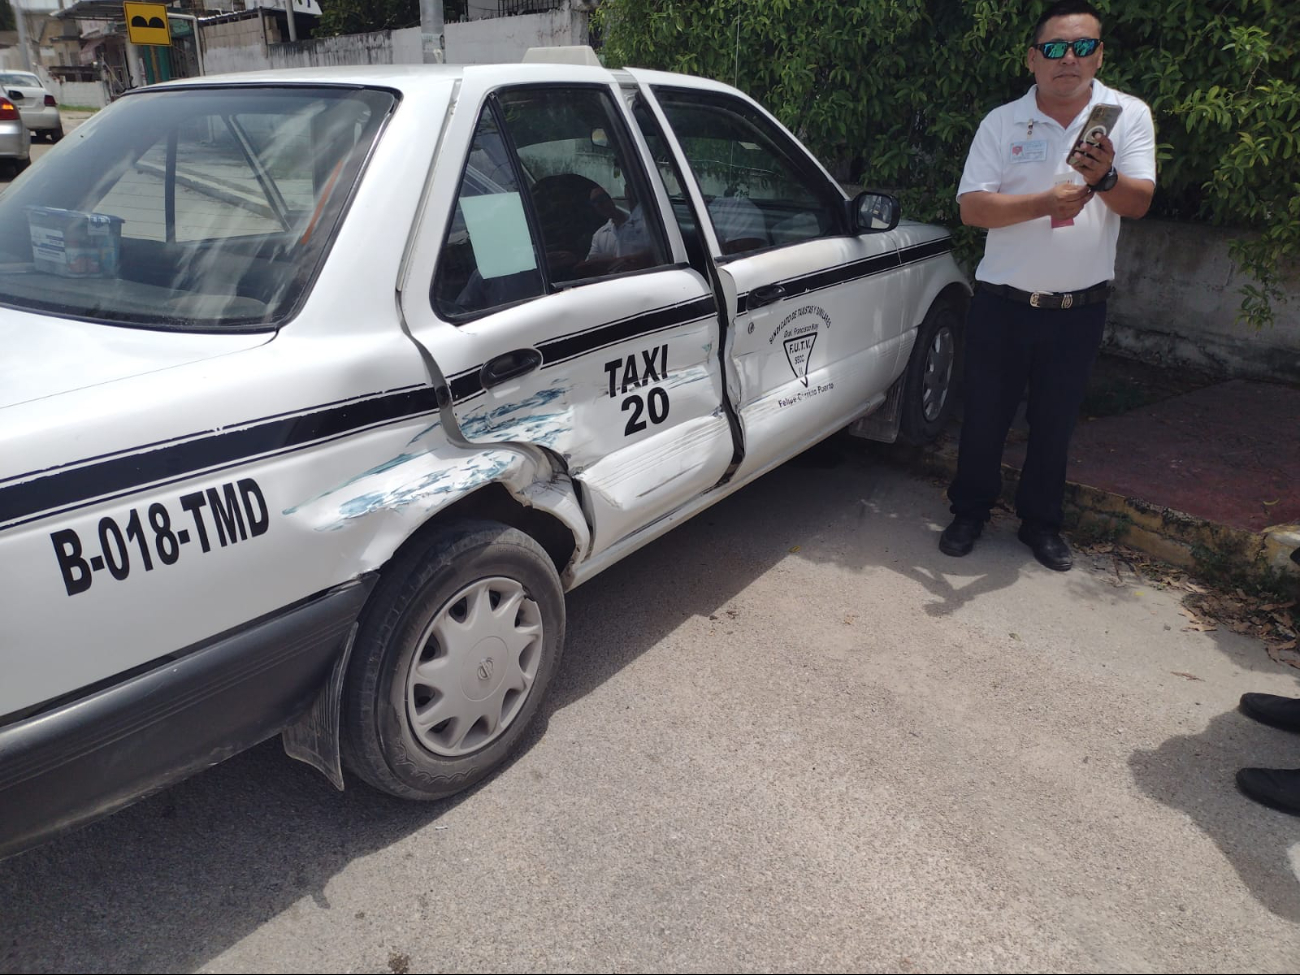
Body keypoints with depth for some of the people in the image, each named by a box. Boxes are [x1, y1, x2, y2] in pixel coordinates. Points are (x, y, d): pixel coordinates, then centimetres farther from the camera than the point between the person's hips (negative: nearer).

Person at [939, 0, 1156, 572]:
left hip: (1079, 309, 1)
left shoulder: (1129, 115, 2)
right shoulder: (1002, 123, -1)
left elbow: (1138, 203, -6)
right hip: (1002, 304, -1)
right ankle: (970, 513, 26)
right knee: (985, 417, 7)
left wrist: (1105, 177, -27)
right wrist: (1044, 203, -23)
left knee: (1055, 423, 11)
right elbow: (971, 207, -10)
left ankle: (1041, 523, 28)